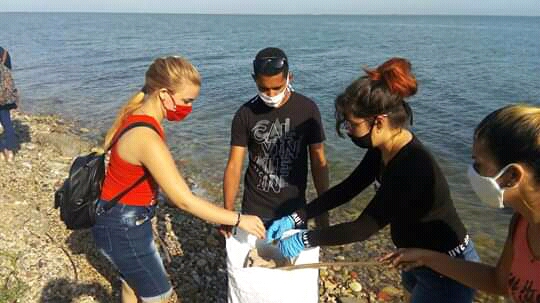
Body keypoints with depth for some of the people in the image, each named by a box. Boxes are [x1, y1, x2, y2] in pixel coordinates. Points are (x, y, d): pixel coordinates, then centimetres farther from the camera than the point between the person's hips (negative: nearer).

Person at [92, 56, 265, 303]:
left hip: (125, 217, 9)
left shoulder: (136, 112, -5)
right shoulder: (147, 139, -34)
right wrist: (239, 220, -25)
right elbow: (184, 201, -32)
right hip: (122, 228, -9)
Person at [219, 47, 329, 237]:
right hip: (255, 211, 0)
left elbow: (318, 162, -1)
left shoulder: (307, 109, -8)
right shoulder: (245, 114, -9)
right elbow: (234, 166, -7)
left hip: (294, 209, 1)